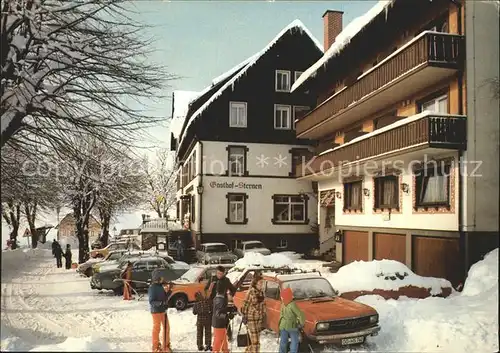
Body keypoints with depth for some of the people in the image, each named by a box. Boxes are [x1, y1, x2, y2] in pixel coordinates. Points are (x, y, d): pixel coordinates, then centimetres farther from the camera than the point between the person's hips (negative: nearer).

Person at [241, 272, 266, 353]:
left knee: (254, 339, 14)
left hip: (259, 318, 7)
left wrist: (263, 315, 16)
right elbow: (245, 304, -12)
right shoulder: (251, 291, -15)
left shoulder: (261, 292, 6)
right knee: (255, 340, -7)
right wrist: (244, 316, -13)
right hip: (251, 318, -7)